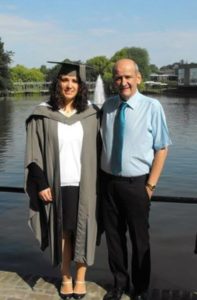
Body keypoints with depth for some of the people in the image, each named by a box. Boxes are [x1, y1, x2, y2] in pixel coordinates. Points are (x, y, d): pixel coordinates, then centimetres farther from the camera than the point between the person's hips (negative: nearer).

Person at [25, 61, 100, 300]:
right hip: (57, 184, -1)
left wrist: (98, 181, 0)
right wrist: (41, 183, -9)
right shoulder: (42, 115, -4)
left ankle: (80, 278, 28)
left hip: (84, 184, 1)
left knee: (82, 232, 9)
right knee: (62, 232, 11)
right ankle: (65, 278, 29)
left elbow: (98, 150, 3)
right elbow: (34, 153, -3)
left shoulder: (91, 114, 0)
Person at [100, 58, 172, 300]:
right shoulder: (107, 106, 0)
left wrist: (151, 185, -12)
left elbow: (162, 148, -10)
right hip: (108, 181, 4)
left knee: (139, 238, 13)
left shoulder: (152, 107, -12)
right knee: (113, 235, 16)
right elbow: (102, 142, 9)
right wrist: (100, 177, 5)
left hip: (136, 183, -3)